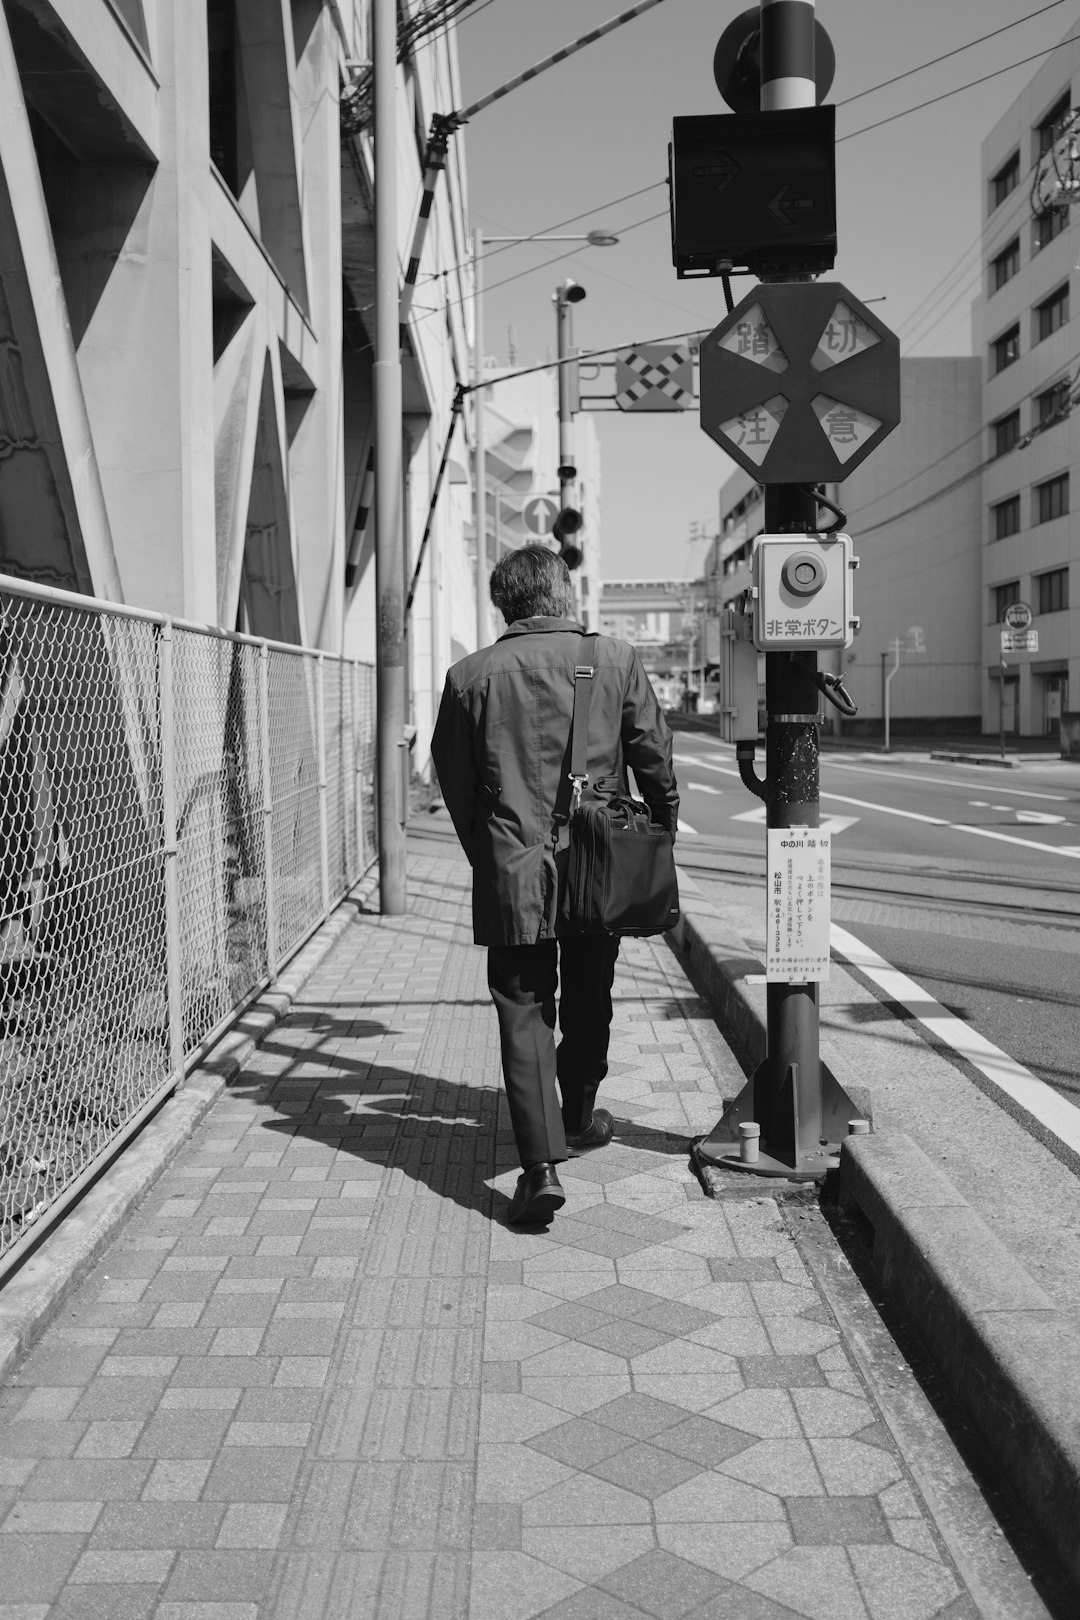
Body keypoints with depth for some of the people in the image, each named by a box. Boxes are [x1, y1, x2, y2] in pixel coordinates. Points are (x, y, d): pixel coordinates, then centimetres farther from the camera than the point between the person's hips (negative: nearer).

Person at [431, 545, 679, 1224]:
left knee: (524, 1014, 3)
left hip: (512, 876, -1)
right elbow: (655, 756, 1)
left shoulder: (470, 676, -2)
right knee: (588, 1003, 20)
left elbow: (454, 780, 4)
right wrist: (664, 833, 16)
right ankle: (578, 1117, 40)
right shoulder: (615, 658, -3)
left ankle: (543, 1164, -6)